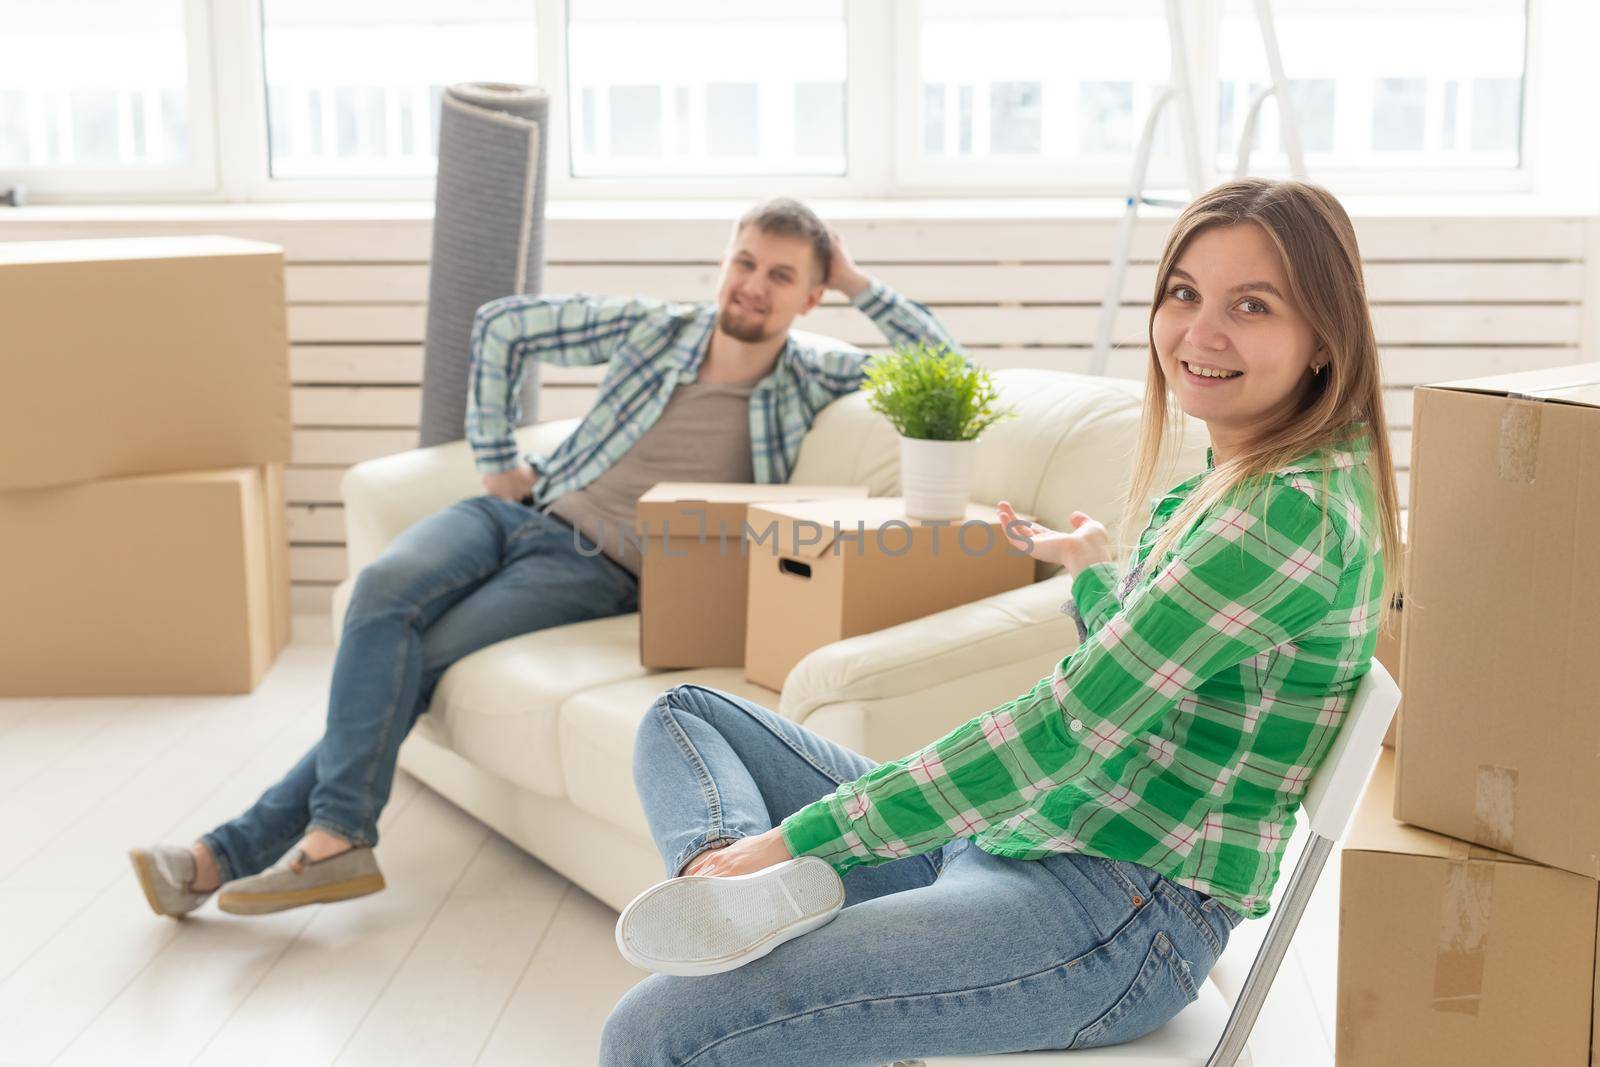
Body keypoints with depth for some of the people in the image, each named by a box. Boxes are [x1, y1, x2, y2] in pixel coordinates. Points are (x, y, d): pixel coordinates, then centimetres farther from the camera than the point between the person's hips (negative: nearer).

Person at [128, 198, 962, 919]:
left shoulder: (807, 382, 5)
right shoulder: (651, 327, 8)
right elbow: (502, 326, 15)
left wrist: (860, 286, -1)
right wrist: (495, 459, 10)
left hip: (598, 571, -3)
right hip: (520, 510, 3)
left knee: (416, 661, -22)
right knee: (387, 586, -27)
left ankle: (235, 851, -18)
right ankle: (338, 837, -29)